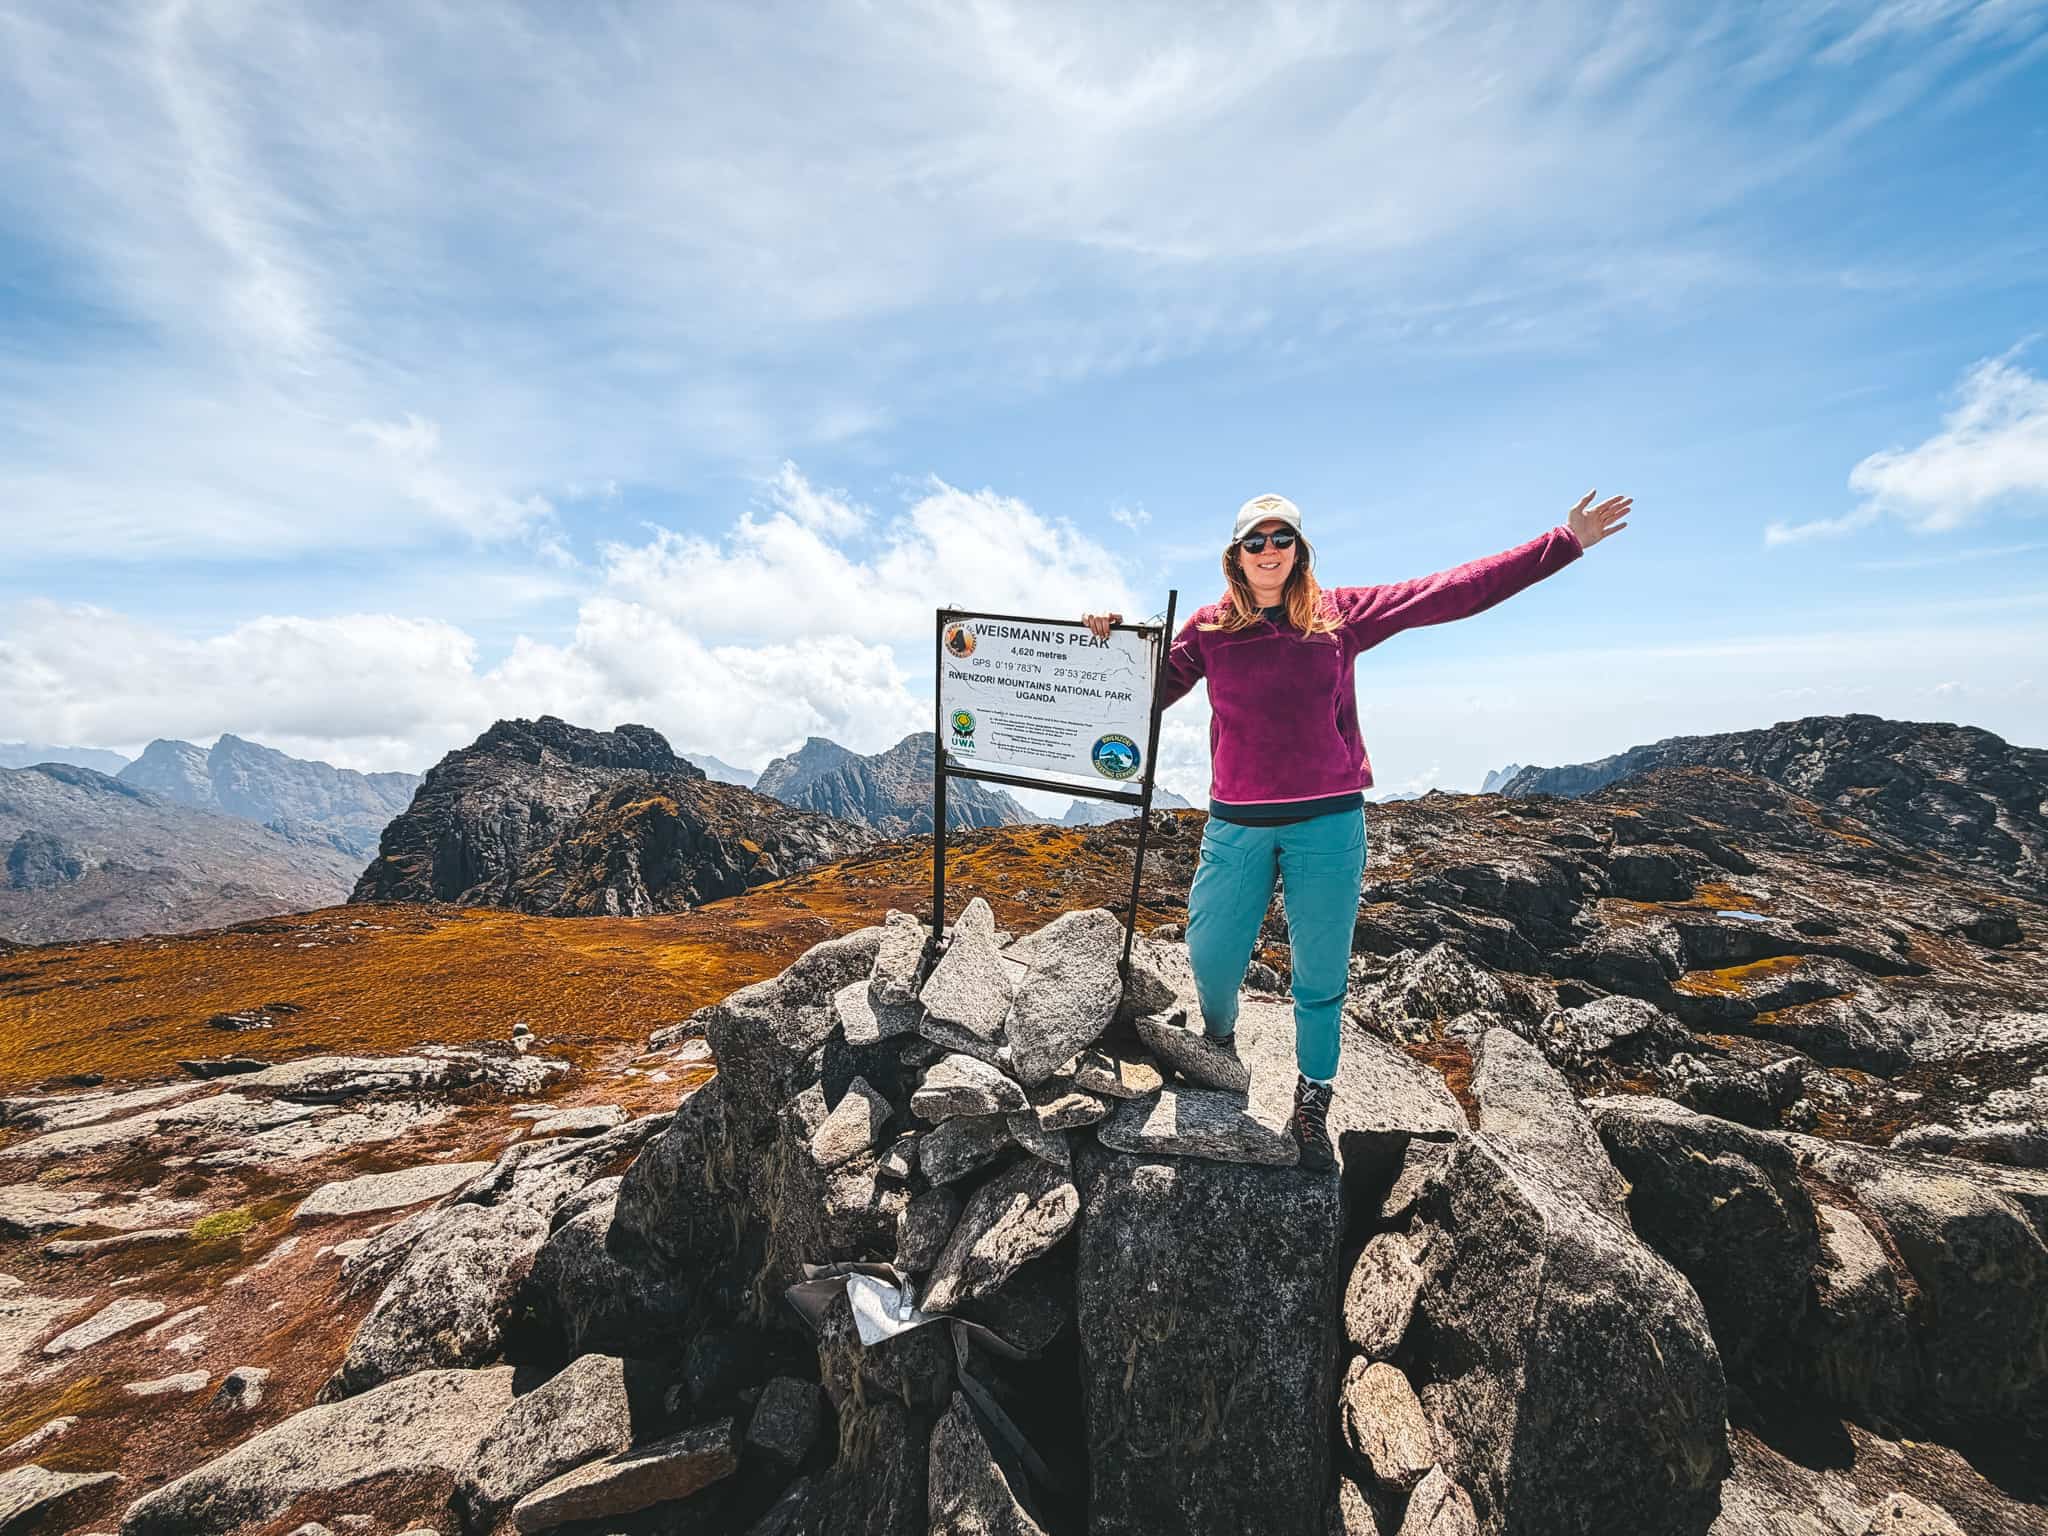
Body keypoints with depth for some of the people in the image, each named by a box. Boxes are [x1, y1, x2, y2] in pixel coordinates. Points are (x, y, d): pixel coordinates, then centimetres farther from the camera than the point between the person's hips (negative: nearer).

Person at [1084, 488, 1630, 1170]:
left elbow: (1452, 592, 5)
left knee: (1321, 977, 9)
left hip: (1328, 824, 0)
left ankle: (1312, 1104, 31)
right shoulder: (1208, 628, 4)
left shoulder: (1340, 614, 3)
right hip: (1238, 825, 0)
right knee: (1210, 955, 3)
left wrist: (1565, 543, 6)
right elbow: (1150, 692, 11)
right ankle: (1218, 1036, 37)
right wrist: (1112, 644, -2)